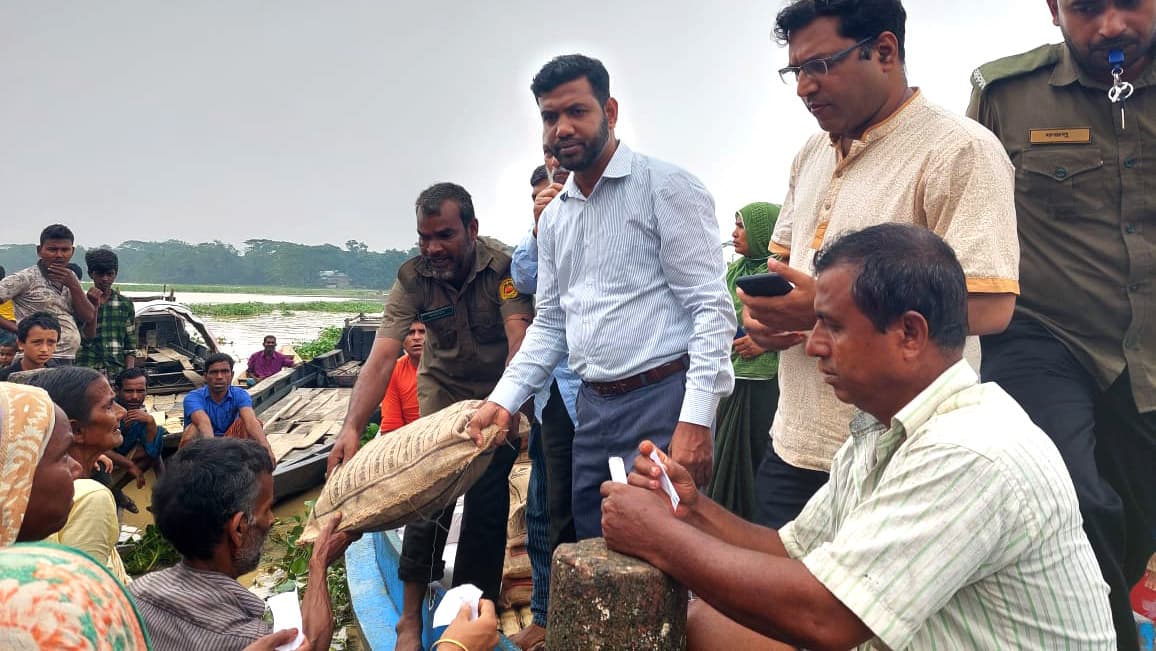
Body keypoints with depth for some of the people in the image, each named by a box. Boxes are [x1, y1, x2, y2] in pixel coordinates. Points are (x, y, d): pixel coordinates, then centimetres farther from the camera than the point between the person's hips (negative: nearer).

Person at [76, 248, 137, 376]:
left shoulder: (126, 305, 10)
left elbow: (130, 348, 10)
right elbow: (88, 338, -5)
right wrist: (94, 306, -13)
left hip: (117, 372, 1)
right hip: (87, 370, -1)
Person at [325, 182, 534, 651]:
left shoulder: (502, 268, -26)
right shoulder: (413, 279, -20)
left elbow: (520, 341, -37)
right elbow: (382, 357, -28)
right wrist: (352, 428, -42)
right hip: (443, 391, 2)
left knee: (487, 504, -2)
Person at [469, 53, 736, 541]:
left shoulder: (666, 188, -7)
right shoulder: (553, 217, 15)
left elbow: (712, 307, -13)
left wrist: (696, 418, -21)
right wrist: (504, 398, 5)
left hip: (661, 402, -7)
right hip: (592, 409, 7)